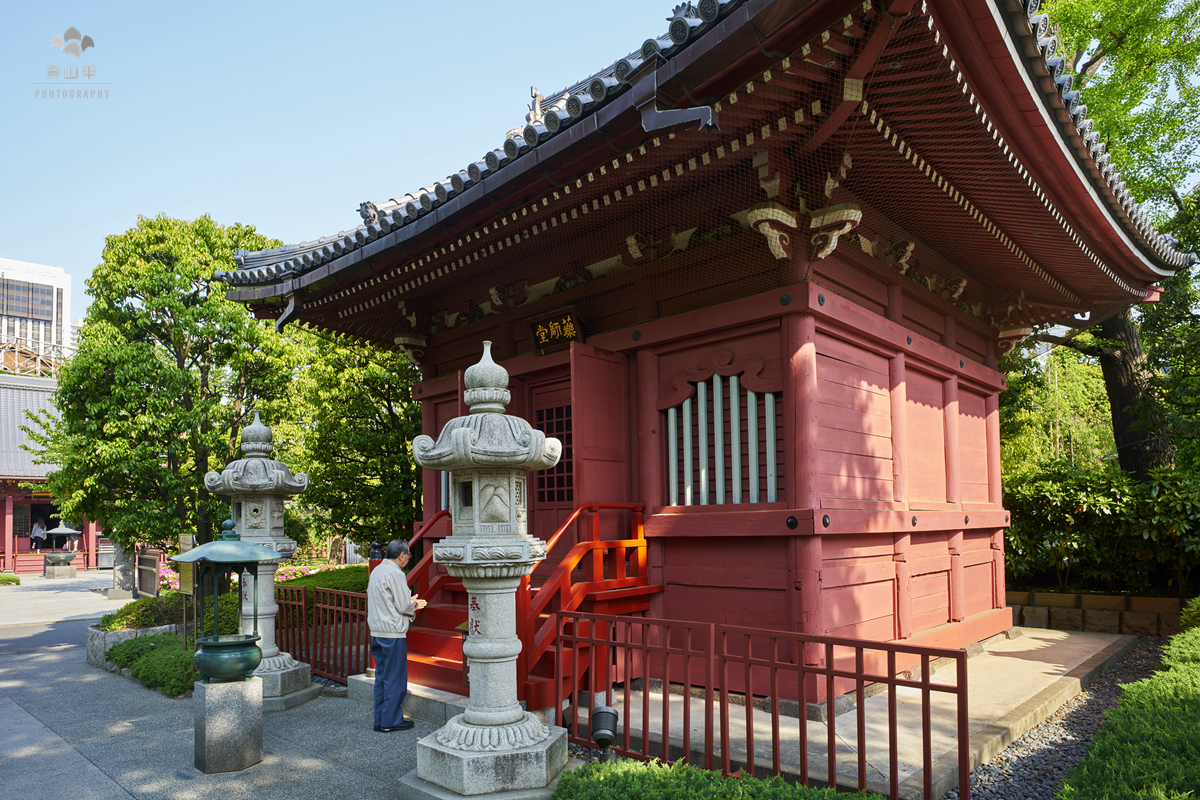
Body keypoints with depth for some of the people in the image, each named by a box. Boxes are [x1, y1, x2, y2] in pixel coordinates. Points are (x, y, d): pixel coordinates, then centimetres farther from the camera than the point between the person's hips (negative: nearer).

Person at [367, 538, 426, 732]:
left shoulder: (376, 571, 11)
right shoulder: (396, 574, -17)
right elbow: (404, 607, -16)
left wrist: (410, 603, 18)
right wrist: (414, 604, 5)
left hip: (377, 632, 9)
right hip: (393, 633, -9)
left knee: (381, 676, 15)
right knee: (394, 678, 1)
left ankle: (380, 719, 21)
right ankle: (391, 721, 9)